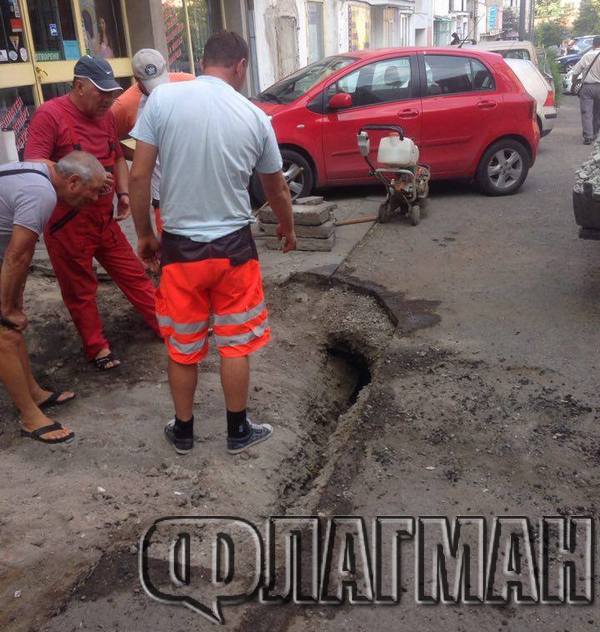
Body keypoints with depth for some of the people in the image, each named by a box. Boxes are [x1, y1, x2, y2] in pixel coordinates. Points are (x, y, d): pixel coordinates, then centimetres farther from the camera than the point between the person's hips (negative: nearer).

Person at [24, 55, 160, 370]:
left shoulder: (106, 115, 11)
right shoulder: (49, 114, -12)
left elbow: (118, 157, 22)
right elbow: (33, 166, -18)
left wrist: (123, 193, 6)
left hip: (103, 217, 6)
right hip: (66, 222, -6)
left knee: (134, 274, 12)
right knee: (80, 290, 5)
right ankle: (97, 349, 18)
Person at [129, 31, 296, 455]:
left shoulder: (163, 98, -6)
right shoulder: (255, 117, -2)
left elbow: (139, 176, -8)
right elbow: (277, 189, 10)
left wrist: (144, 235, 6)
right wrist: (288, 231, 28)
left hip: (180, 246, 0)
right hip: (233, 246, 0)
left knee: (182, 347, 15)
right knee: (235, 345, 14)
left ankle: (183, 431, 32)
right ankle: (239, 431, 28)